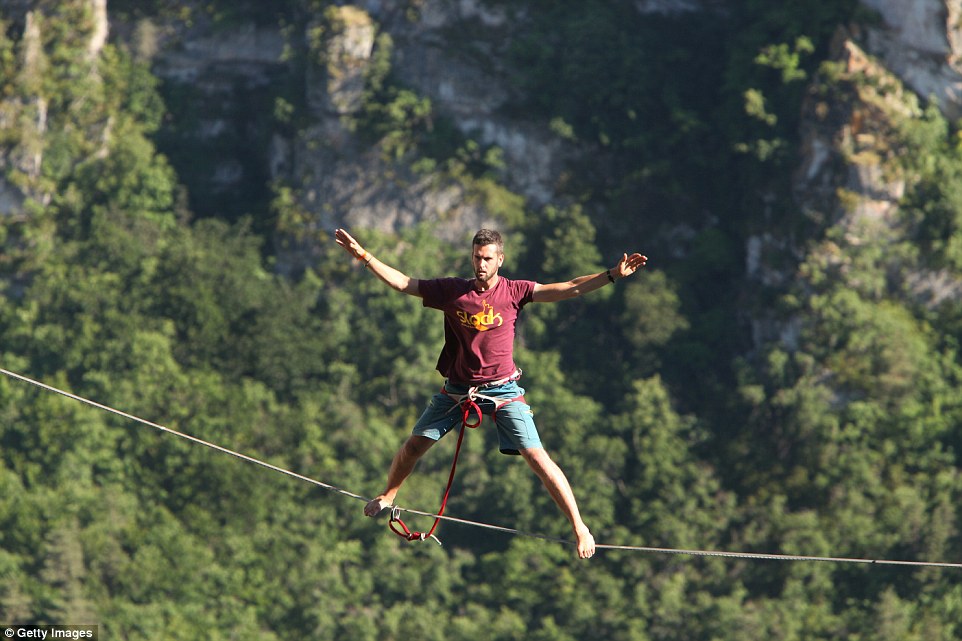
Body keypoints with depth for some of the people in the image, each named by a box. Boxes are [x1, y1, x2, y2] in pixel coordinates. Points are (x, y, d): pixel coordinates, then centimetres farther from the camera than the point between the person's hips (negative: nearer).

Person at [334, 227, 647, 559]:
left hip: (502, 391, -3)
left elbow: (569, 289, -13)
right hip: (457, 389, 3)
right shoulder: (451, 290, -3)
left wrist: (613, 275, -24)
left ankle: (579, 527, -8)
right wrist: (363, 255, -2)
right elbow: (402, 283, 2)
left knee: (537, 457, -12)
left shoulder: (514, 292, -8)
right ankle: (387, 496, 35)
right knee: (414, 445, 5)